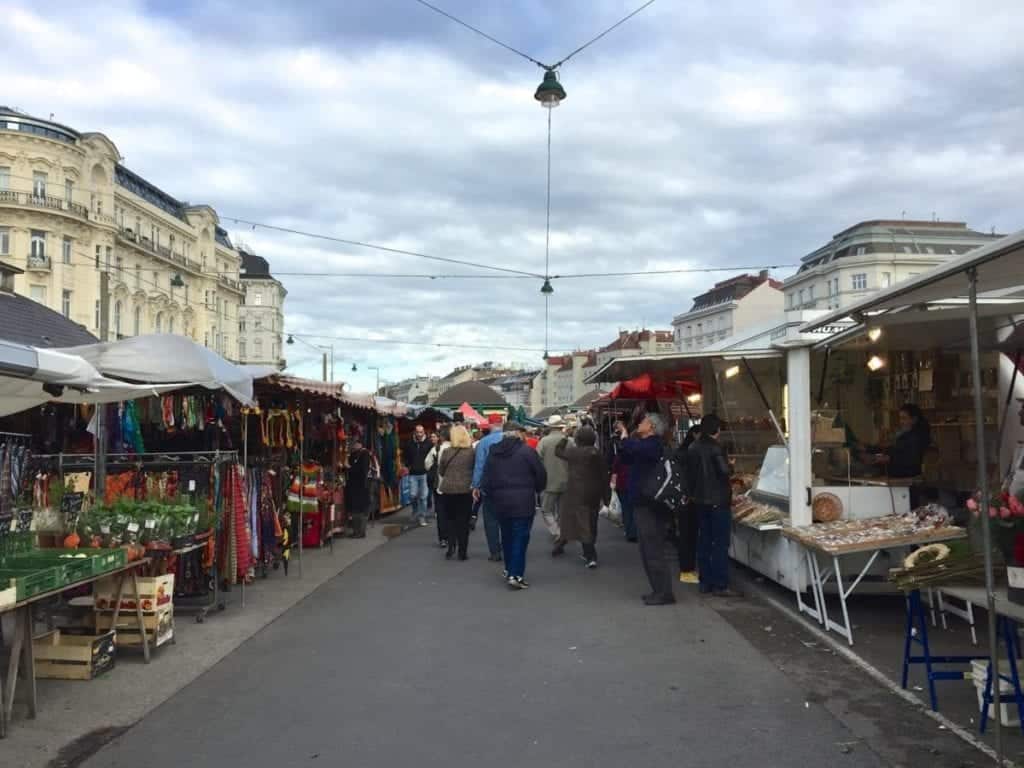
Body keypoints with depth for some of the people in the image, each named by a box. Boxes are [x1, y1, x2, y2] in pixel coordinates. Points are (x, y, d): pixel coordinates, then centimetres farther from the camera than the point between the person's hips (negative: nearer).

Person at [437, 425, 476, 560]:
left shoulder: (446, 451, -4)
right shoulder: (472, 451, -6)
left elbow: (440, 471, 5)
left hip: (448, 489, 0)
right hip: (466, 489, 0)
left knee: (450, 519, 15)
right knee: (463, 521, 7)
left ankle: (451, 546, 4)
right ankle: (462, 552, 8)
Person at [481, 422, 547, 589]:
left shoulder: (493, 452, 4)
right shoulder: (526, 451, -9)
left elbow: (486, 478, 6)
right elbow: (541, 475, -6)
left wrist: (490, 496, 17)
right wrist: (537, 490, 13)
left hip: (500, 502, 5)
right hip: (523, 502, -5)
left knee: (507, 536, 19)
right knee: (520, 538, 0)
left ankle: (509, 570, 29)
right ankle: (515, 575, -6)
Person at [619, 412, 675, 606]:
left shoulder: (653, 445, -16)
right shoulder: (646, 445, 17)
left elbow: (629, 448, -33)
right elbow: (627, 457, 23)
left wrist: (624, 432, -13)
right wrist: (623, 435, 11)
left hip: (650, 505, -11)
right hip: (644, 504, 11)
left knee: (653, 552, -7)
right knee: (648, 551, 15)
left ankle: (664, 593, -2)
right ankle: (658, 590, 23)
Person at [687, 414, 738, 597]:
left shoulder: (693, 448, 8)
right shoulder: (715, 447, -15)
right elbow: (724, 471, -22)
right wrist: (730, 466, -2)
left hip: (700, 500, 7)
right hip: (718, 500, -7)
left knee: (704, 541, 11)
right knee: (720, 544, -3)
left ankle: (705, 583, 16)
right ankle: (720, 585, -3)